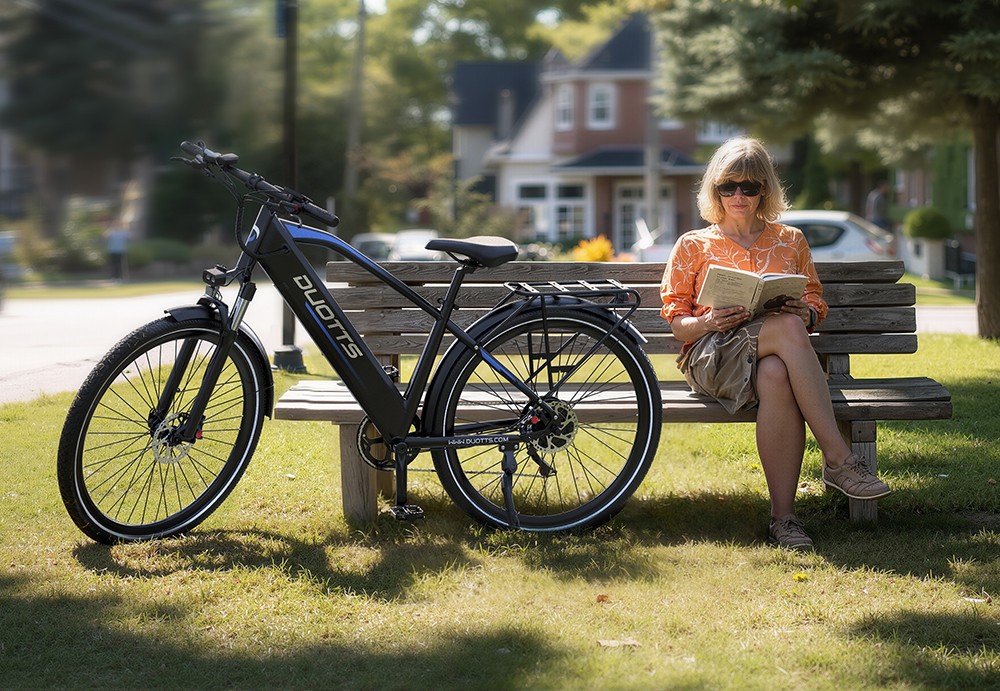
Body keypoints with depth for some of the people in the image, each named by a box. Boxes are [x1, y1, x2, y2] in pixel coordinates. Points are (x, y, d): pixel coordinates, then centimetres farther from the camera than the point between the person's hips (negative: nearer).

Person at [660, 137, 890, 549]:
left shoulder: (790, 241, 21)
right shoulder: (693, 246, 15)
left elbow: (816, 304, 19)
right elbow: (677, 321, 10)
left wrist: (804, 312, -6)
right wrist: (709, 323, -13)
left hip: (775, 357, 2)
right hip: (712, 357, -2)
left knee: (775, 376, -41)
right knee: (787, 330, -37)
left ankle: (782, 516, -42)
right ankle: (838, 459, -40)